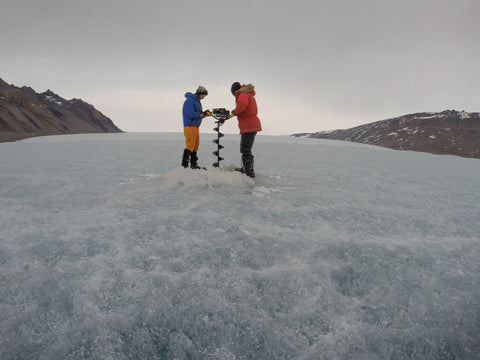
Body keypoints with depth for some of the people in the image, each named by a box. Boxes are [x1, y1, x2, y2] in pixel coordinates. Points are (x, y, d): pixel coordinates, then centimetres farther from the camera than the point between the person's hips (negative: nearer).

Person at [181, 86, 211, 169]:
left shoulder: (197, 101, 19)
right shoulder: (189, 101, -11)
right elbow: (191, 114, -21)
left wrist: (205, 113, 2)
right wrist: (203, 114, -15)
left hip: (196, 126, 10)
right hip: (190, 126, -10)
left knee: (196, 145, 9)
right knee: (190, 145, -11)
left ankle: (194, 164, 13)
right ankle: (184, 164, -6)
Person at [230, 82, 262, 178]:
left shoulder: (243, 94, -11)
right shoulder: (249, 94, 21)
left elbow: (242, 104, -32)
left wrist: (235, 112, -15)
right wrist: (236, 112, 16)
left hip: (249, 127, -11)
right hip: (252, 125, 11)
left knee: (245, 149, -10)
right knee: (245, 148, 20)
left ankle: (249, 172, -10)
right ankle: (245, 168, 31)